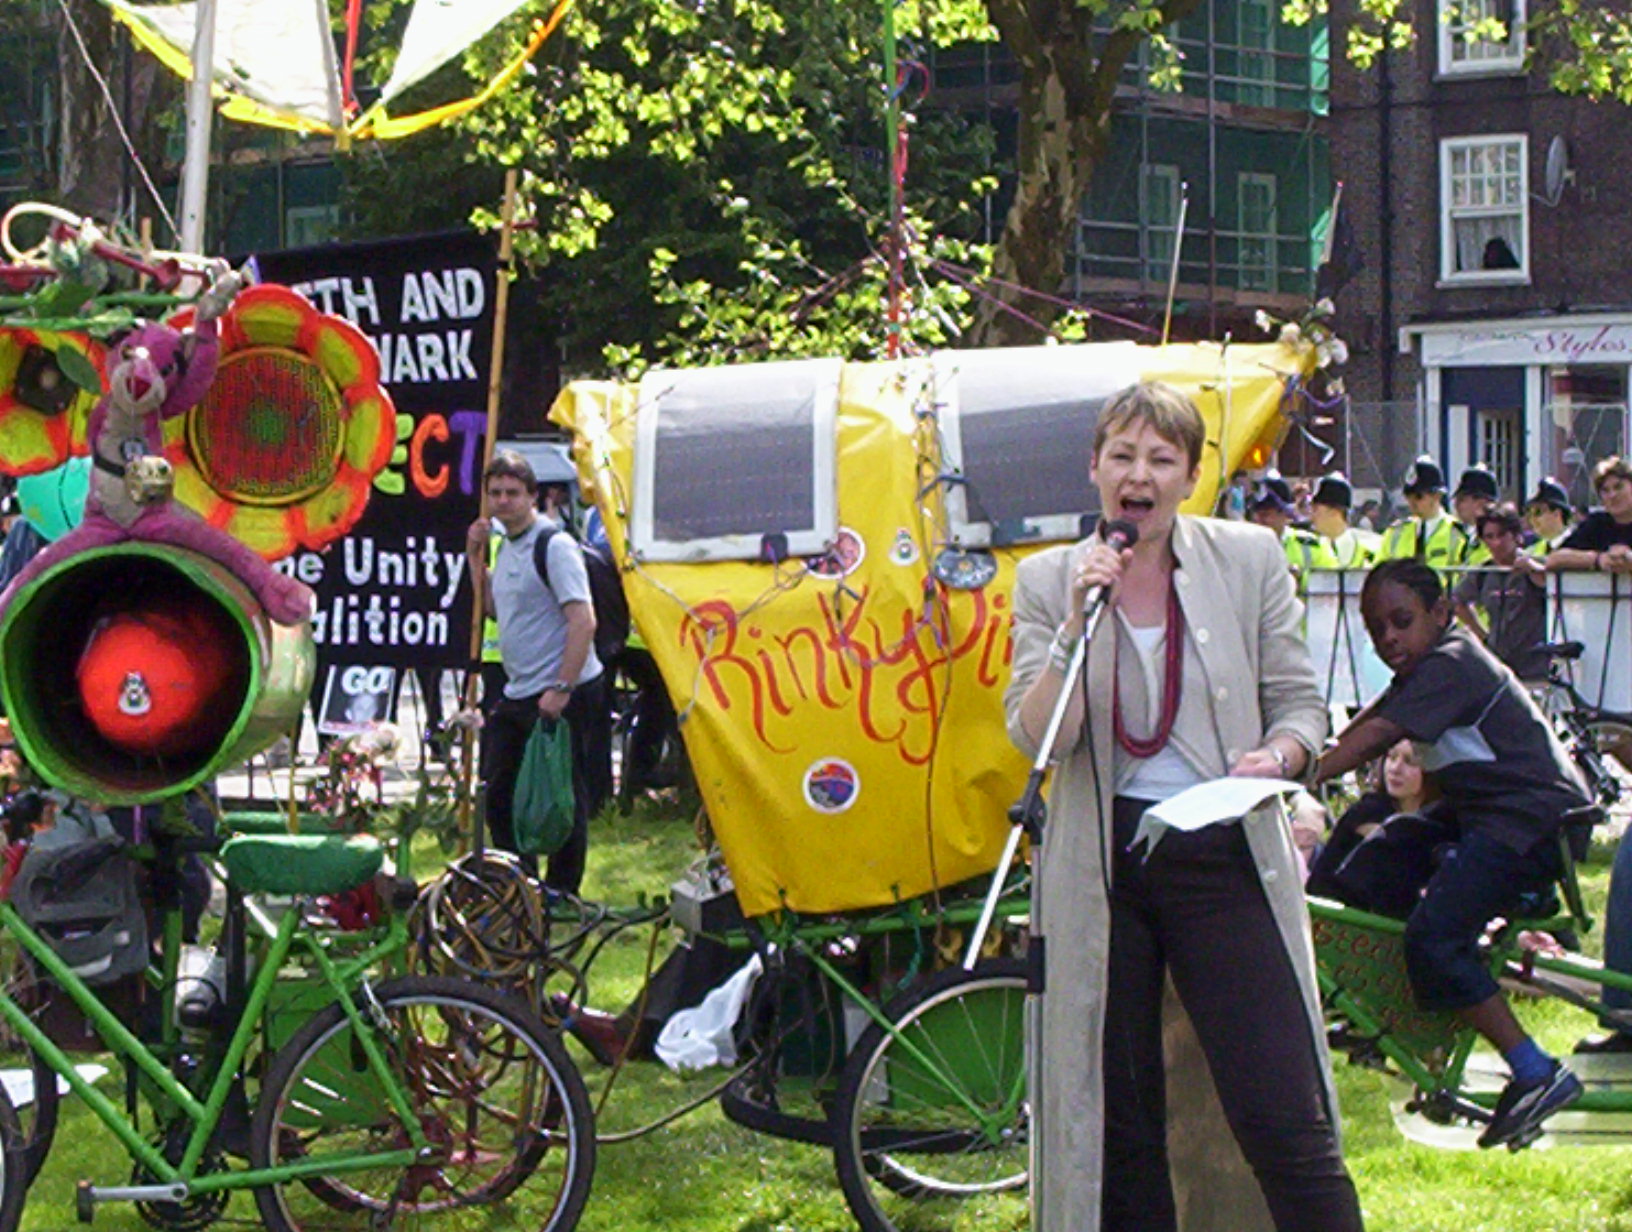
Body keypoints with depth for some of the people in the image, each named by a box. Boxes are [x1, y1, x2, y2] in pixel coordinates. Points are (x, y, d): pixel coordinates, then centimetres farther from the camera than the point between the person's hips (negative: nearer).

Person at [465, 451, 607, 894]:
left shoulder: (554, 546, -14)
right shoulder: (506, 546, 13)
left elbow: (583, 621, -21)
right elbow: (493, 607, 25)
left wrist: (561, 690, -24)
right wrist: (475, 556, 13)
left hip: (560, 695, -10)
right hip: (517, 693, 10)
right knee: (499, 791, 14)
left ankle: (561, 893, 8)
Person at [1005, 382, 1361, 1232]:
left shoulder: (1249, 559, 3)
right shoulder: (1048, 580, 4)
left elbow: (1299, 701, 6)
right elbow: (1035, 736, -6)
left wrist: (1278, 756, -15)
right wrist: (1079, 621, -17)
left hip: (1221, 854, -1)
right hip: (1101, 865, 1)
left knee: (1285, 1123, -8)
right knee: (1118, 1123, 6)